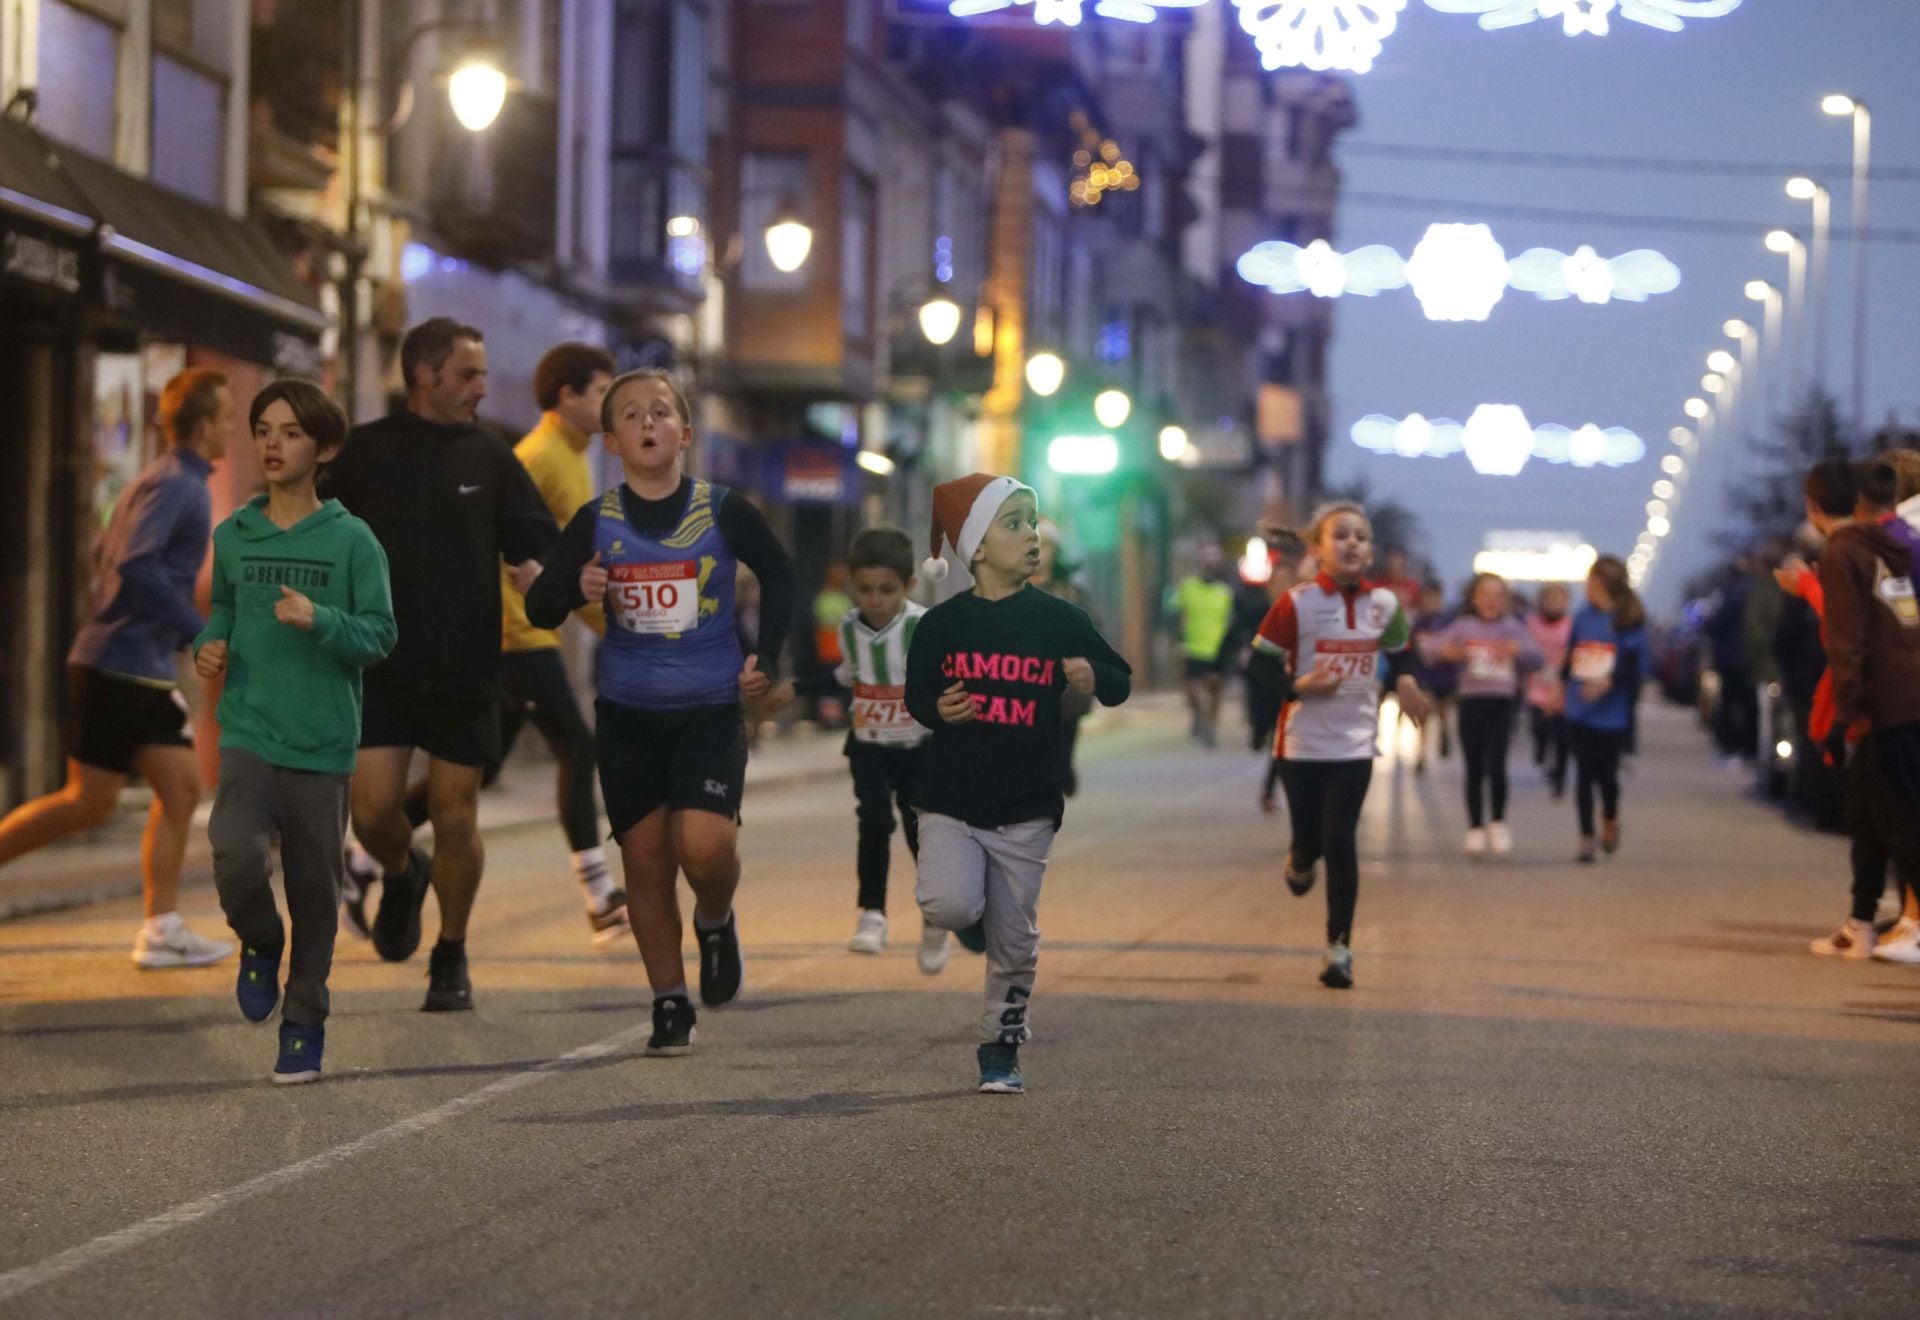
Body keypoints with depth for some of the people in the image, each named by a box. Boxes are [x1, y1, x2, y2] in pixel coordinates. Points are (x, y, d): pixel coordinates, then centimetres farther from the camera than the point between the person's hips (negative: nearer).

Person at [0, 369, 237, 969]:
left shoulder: (163, 481, 16)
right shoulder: (175, 484, -14)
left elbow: (106, 557, 22)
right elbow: (135, 565, -26)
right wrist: (199, 632, -23)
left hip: (147, 672, 10)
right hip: (119, 667, -10)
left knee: (181, 788, 5)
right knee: (90, 802, -6)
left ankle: (161, 929, 5)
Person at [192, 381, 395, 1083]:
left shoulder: (351, 540, -3)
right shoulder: (233, 536, 6)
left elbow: (381, 634, -4)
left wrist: (321, 621, -21)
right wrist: (209, 645, 2)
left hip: (322, 744, -1)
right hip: (248, 734, 1)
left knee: (314, 887, 5)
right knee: (237, 853, -23)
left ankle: (304, 1024, 22)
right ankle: (260, 944, 9)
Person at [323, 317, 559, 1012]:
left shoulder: (490, 457, 6)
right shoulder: (362, 452, 3)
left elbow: (538, 541, 8)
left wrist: (538, 572, -14)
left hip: (466, 672, 1)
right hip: (379, 664, -1)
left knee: (456, 816, 2)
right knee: (373, 810, -9)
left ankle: (451, 958, 19)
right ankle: (402, 877, 26)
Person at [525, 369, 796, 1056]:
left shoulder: (722, 511, -4)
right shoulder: (595, 523, -1)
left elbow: (779, 575, 12)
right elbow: (539, 607, 3)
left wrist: (764, 658, 5)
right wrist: (576, 588, -18)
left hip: (712, 710, -2)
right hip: (627, 715, 2)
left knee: (704, 843, -19)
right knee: (645, 858, 3)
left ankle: (715, 922, 15)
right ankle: (670, 1003, 16)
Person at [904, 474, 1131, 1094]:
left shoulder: (1059, 619, -1)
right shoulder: (942, 624, -1)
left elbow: (1120, 681, 6)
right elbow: (915, 696, 11)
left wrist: (1095, 679, -16)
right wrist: (938, 710, -11)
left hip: (1026, 809, 1)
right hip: (951, 800, 0)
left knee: (1014, 942, 5)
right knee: (949, 906, -21)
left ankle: (1001, 1050, 24)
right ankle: (973, 916, 15)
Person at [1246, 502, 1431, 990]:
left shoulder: (1384, 604, -1)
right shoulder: (1297, 603, -11)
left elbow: (1401, 651, 16)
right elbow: (1261, 660, -6)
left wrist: (1405, 680, -4)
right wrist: (1297, 686, -22)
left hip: (1355, 744, 1)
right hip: (1303, 743, -1)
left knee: (1341, 842, -7)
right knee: (1309, 838, 7)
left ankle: (1339, 947, 2)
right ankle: (1301, 860, 47)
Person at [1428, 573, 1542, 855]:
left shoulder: (1513, 628, 4)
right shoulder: (1464, 626, 3)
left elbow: (1537, 657, -3)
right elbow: (1437, 643, -7)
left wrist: (1517, 649, -24)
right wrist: (1446, 650, -31)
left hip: (1502, 703, 0)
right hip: (1471, 701, 0)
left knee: (1497, 764, -11)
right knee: (1474, 769, 3)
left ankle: (1498, 822, 7)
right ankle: (1475, 828, 14)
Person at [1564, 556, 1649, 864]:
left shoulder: (1628, 622, -7)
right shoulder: (1582, 618, 8)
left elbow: (1636, 665, -11)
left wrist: (1609, 682, -24)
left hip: (1612, 714, -4)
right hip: (1579, 712, 4)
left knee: (1606, 774, 4)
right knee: (1584, 774, 1)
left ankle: (1610, 823, 33)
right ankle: (1587, 837, 8)